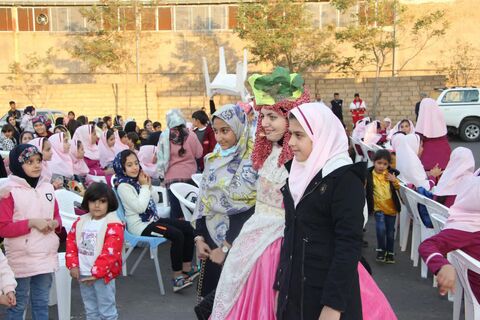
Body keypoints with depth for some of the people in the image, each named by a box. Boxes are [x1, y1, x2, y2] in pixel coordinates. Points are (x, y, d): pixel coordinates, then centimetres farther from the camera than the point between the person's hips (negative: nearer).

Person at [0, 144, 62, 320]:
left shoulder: (48, 187, 7)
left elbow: (56, 216, 17)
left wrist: (54, 223, -5)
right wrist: (31, 223, -20)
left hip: (46, 257, 5)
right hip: (21, 259, -5)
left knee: (42, 303, 16)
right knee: (18, 305, 7)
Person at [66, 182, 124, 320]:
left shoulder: (113, 225, -14)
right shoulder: (80, 221, 7)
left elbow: (110, 253, -19)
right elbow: (71, 243, 8)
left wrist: (96, 273, -20)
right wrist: (73, 265, -3)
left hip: (102, 275, -6)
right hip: (83, 274, 6)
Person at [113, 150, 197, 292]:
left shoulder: (137, 180, 9)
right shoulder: (123, 186, -15)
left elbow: (152, 200, 16)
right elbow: (140, 207, -23)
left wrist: (148, 186, -1)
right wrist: (145, 187, -13)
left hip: (150, 219, 9)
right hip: (139, 226, -9)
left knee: (187, 228, -1)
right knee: (177, 235, -24)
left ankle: (187, 269, 3)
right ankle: (177, 277, -17)